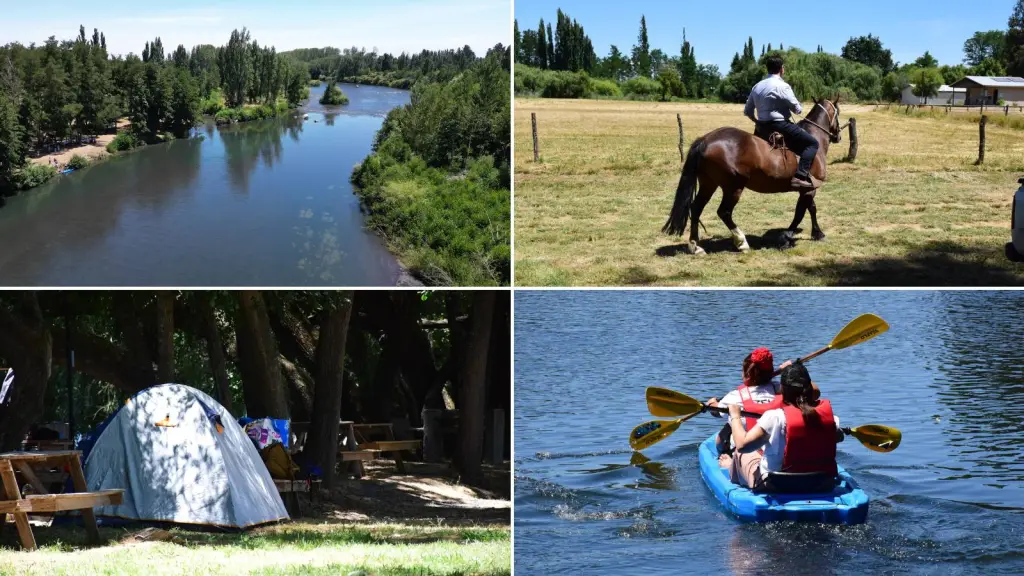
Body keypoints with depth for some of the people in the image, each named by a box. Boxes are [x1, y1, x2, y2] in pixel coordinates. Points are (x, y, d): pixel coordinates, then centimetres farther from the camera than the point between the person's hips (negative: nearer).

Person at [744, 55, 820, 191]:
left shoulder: (757, 87, 10)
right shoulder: (782, 86, -13)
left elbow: (747, 111, 14)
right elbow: (798, 109, -10)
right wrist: (799, 108, 13)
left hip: (763, 128, 8)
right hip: (780, 125, -8)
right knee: (812, 143, -6)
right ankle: (801, 176, -23)